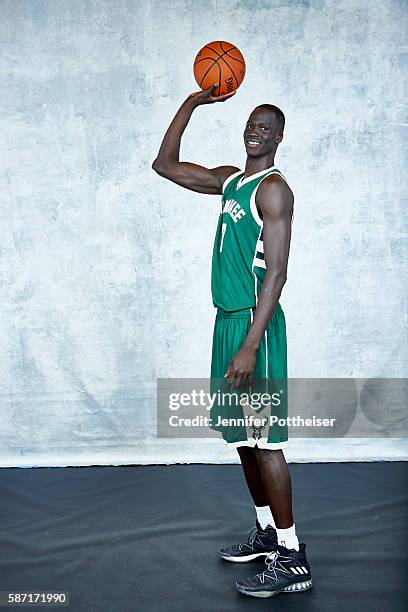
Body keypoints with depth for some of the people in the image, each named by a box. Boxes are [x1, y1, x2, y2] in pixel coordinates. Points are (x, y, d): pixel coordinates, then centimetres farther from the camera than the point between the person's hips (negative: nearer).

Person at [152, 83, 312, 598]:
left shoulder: (273, 188, -10)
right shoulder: (229, 180, 16)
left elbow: (276, 272, -18)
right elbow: (165, 165, 23)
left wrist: (250, 345, -25)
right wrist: (193, 102, 18)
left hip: (254, 322, -9)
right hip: (227, 318, 9)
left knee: (264, 439, -6)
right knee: (242, 435, 14)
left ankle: (292, 560, 5)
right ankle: (267, 531, 29)